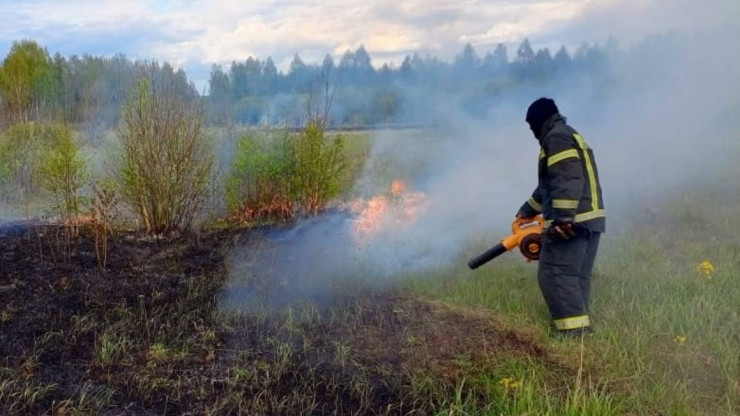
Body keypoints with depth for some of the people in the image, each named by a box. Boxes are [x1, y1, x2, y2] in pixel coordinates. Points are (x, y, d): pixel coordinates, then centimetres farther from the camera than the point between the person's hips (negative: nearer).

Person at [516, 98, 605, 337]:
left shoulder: (557, 137, -6)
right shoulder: (571, 137, 27)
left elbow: (568, 179, -21)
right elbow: (549, 184, 34)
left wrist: (562, 217, -26)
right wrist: (528, 211, 40)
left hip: (572, 221, -10)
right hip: (591, 219, 11)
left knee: (554, 275, -11)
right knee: (577, 276, 12)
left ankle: (574, 331, -14)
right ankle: (580, 329, 13)